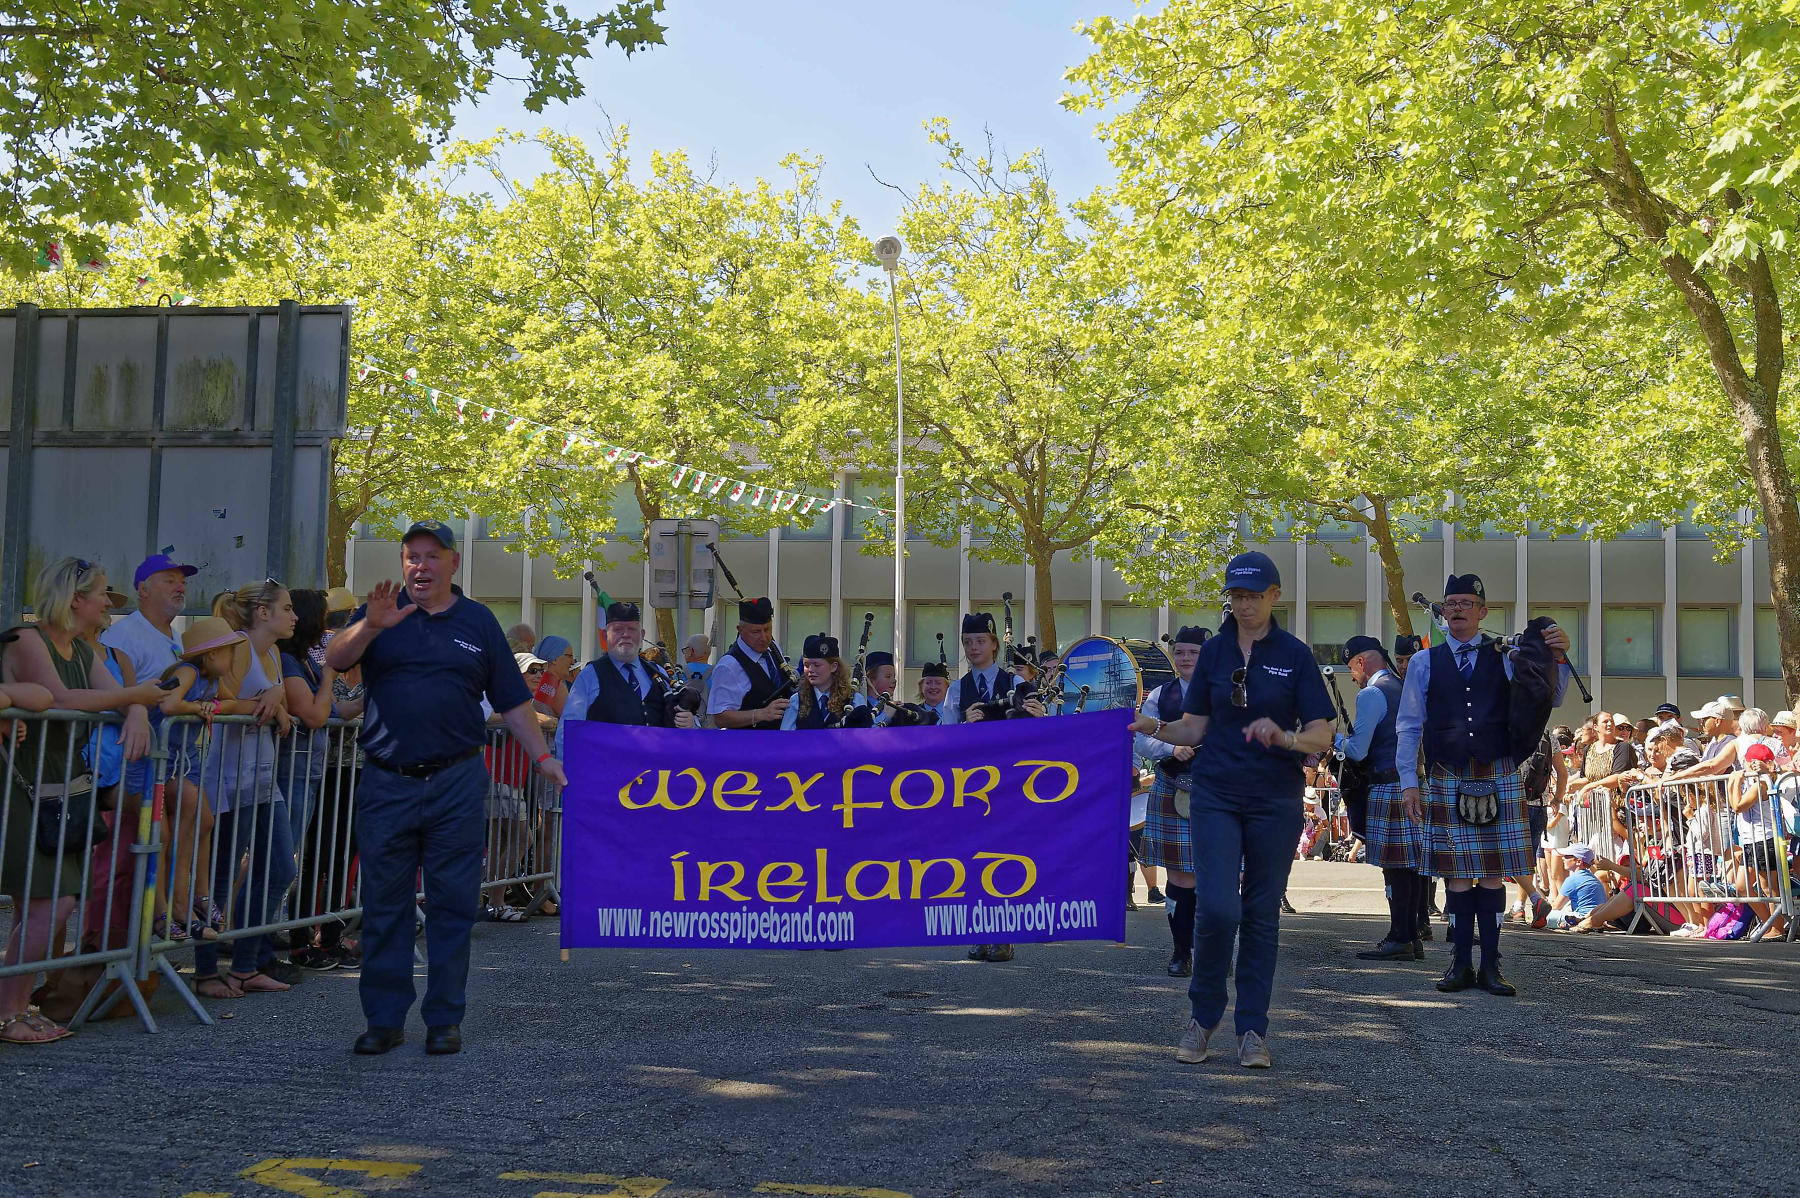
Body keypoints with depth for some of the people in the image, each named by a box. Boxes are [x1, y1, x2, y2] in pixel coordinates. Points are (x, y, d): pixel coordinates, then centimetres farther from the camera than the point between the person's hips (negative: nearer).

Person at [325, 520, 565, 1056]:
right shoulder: (379, 613, 8)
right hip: (387, 783, 0)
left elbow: (512, 699, 12)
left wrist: (542, 756, 5)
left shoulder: (478, 621, 11)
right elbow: (334, 660, -7)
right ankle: (384, 1018, 14)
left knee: (452, 905, 3)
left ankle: (445, 1019, 13)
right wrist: (371, 627, -24)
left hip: (457, 784, 0)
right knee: (384, 905, 5)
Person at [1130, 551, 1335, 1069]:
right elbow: (1196, 729, 8)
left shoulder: (1295, 654, -1)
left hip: (1276, 798, -1)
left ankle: (1252, 1030, 15)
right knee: (1216, 908, -11)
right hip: (1215, 794, 1)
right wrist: (1155, 727, -11)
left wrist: (1283, 737, -24)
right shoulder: (1214, 651, 6)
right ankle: (1202, 1016, 10)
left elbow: (1322, 737, -5)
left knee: (1261, 914, 4)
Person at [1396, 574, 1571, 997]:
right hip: (1448, 780, 0)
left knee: (1494, 874, 1)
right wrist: (1409, 781, 2)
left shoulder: (1507, 658, 9)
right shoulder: (1425, 663, 8)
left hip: (1499, 778, 0)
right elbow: (1409, 726, 8)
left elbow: (1548, 701, 6)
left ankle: (1490, 966, 6)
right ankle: (1461, 965, 7)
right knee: (1457, 874, 0)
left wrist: (1558, 658, -11)